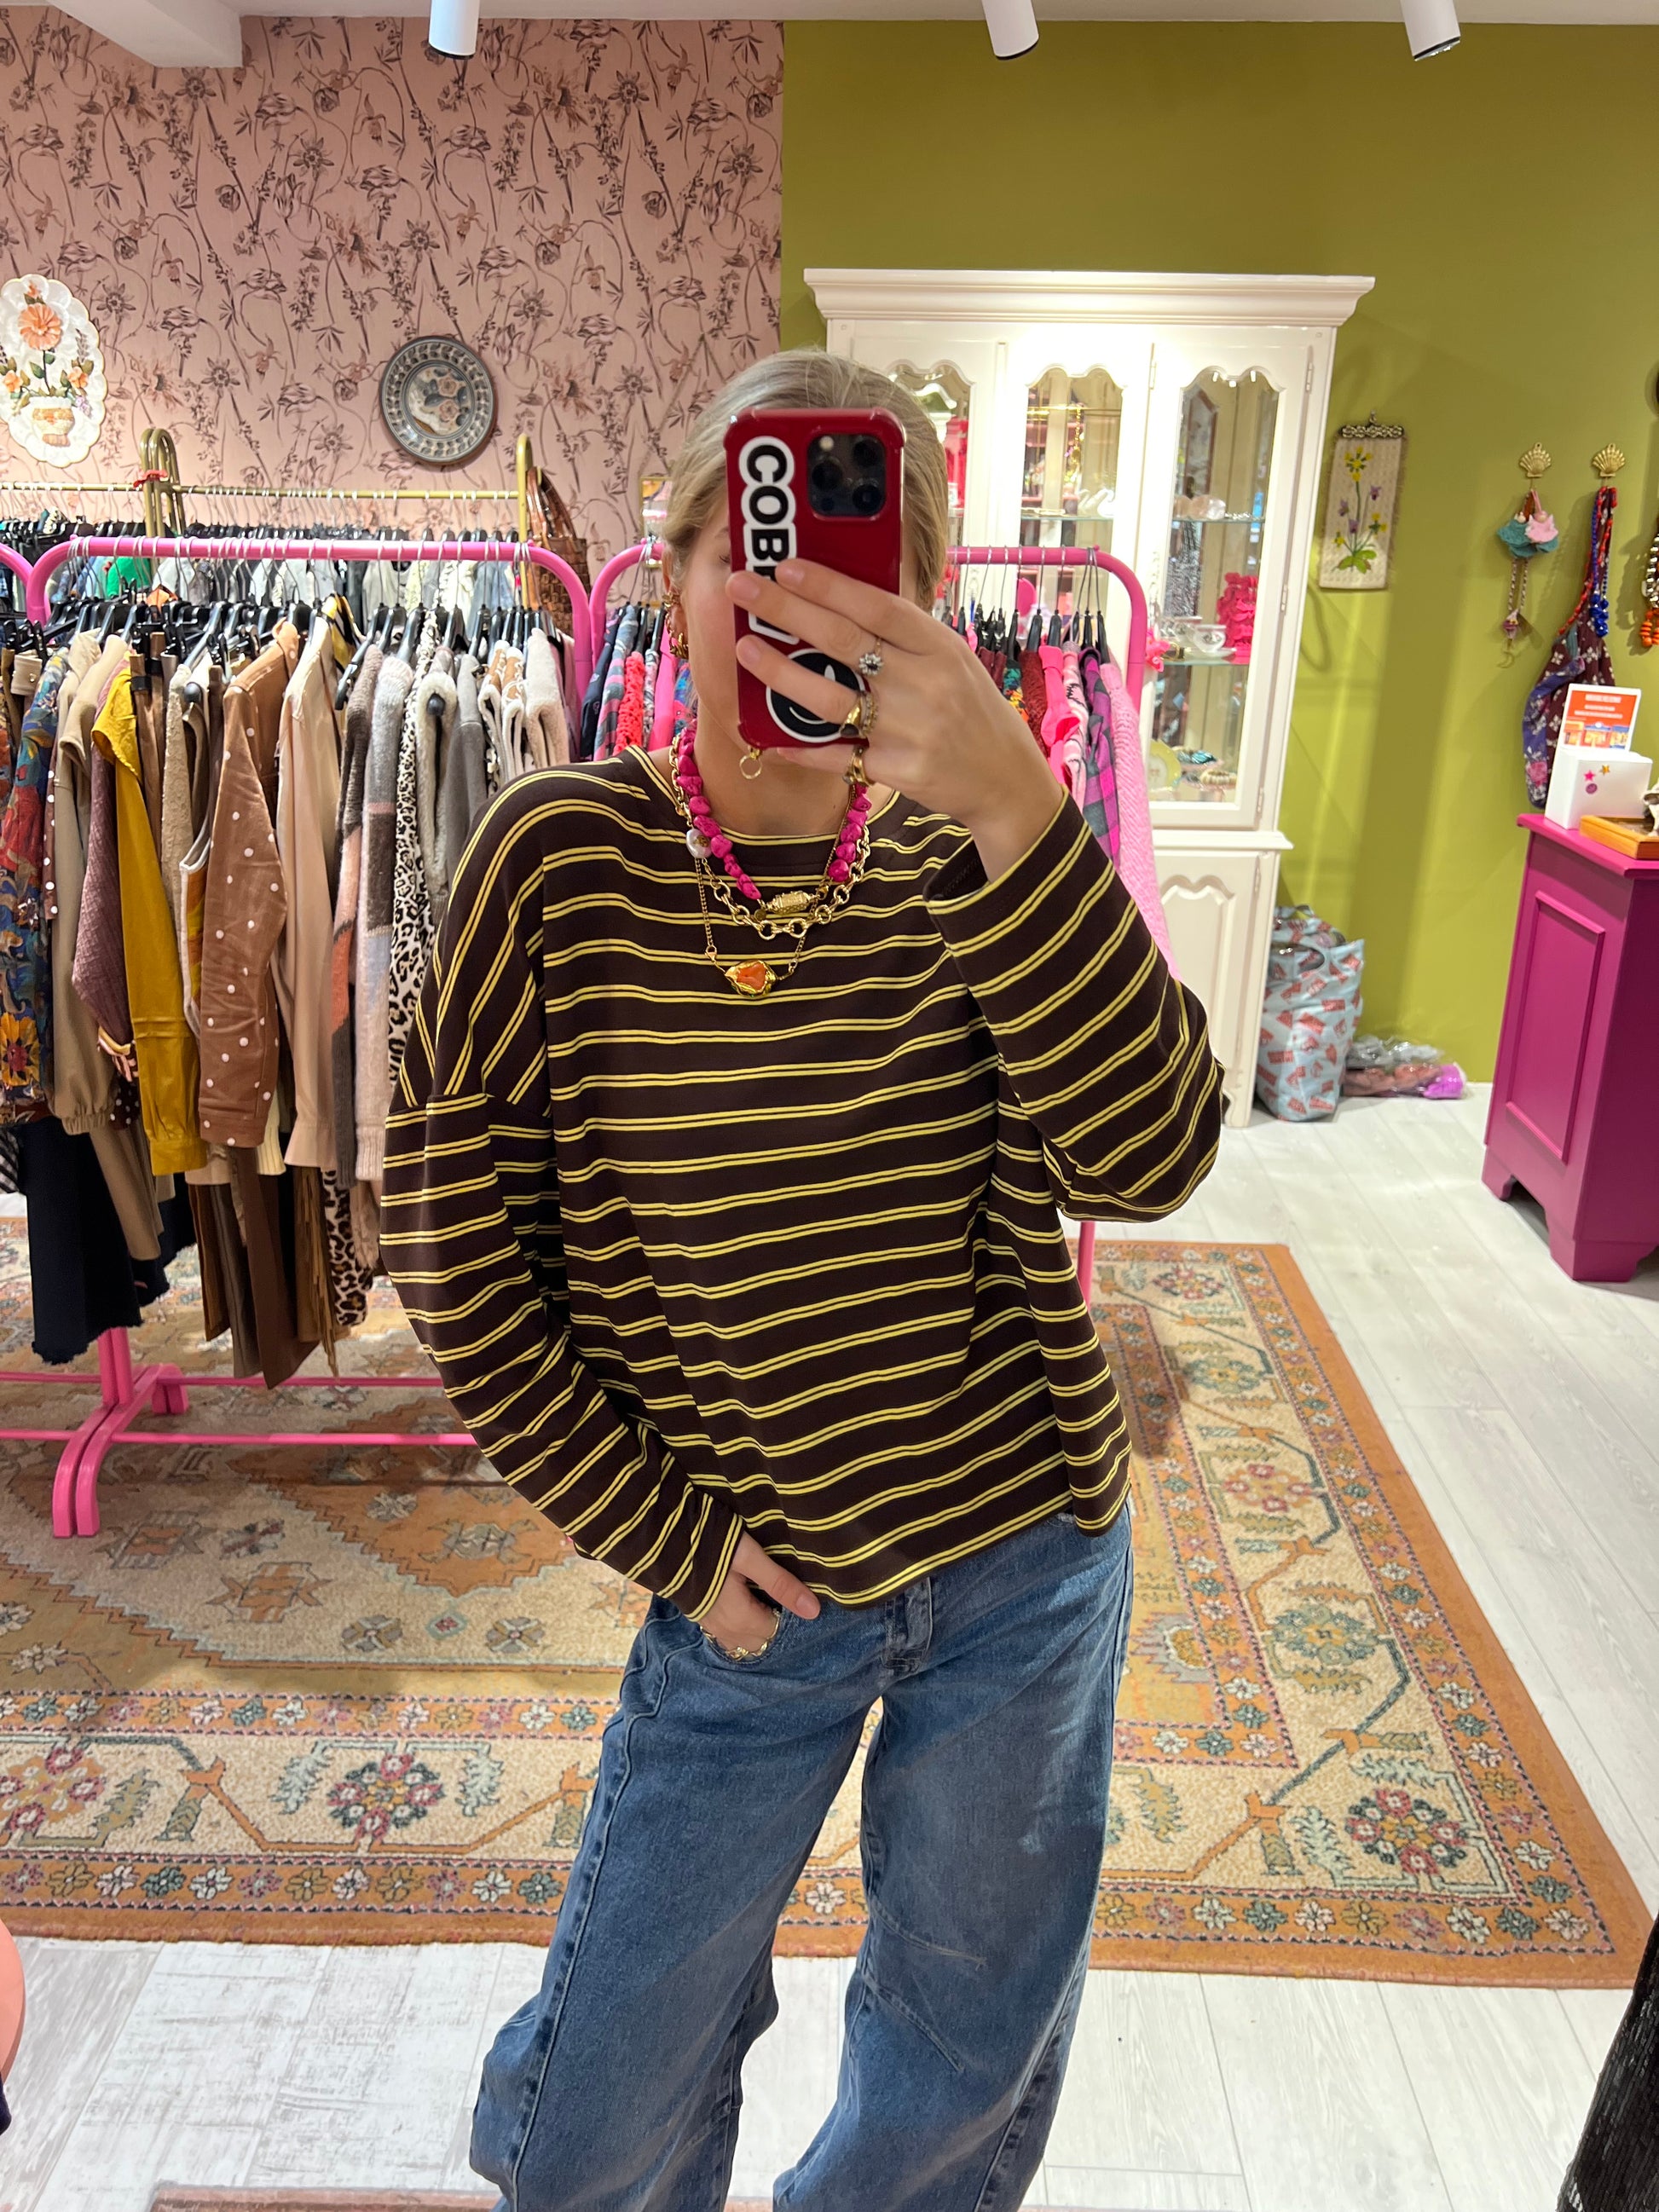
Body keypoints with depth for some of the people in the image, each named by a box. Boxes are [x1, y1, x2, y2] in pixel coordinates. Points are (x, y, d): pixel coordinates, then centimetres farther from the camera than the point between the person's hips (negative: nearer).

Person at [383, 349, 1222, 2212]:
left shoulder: (973, 856, -8)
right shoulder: (562, 859, -14)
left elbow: (1147, 1153, -24)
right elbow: (452, 1250, -9)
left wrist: (1008, 798, -37)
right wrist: (663, 1542, -8)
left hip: (1032, 1566, 2)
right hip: (749, 1589, -1)